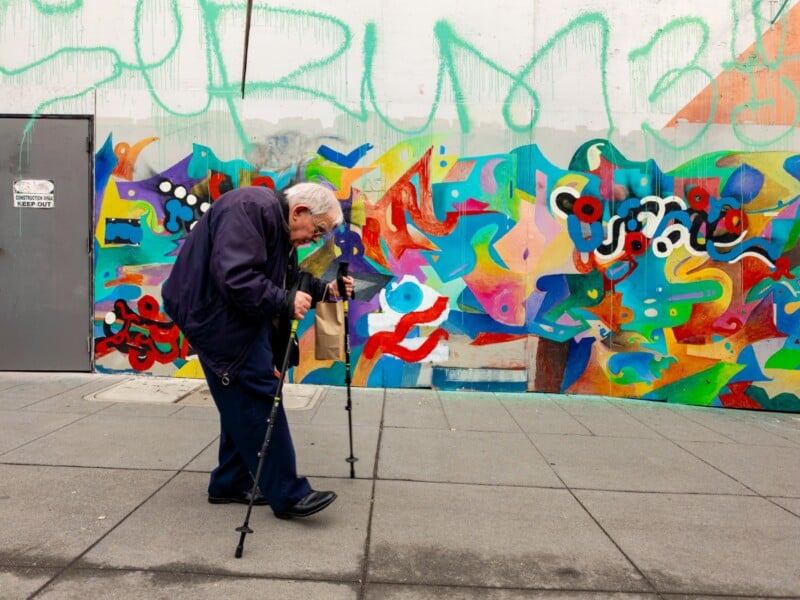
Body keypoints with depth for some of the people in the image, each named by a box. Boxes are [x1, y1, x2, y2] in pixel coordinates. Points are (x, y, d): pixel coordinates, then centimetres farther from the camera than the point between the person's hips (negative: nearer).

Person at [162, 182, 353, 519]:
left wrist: (325, 290, 2)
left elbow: (288, 281, 16)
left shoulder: (281, 227, 12)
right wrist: (285, 302, -27)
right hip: (218, 316, -11)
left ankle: (231, 483, 26)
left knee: (244, 402, 14)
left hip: (240, 320, 11)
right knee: (259, 399, -10)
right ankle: (287, 495, -3)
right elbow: (234, 277, -31)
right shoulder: (251, 209, -21)